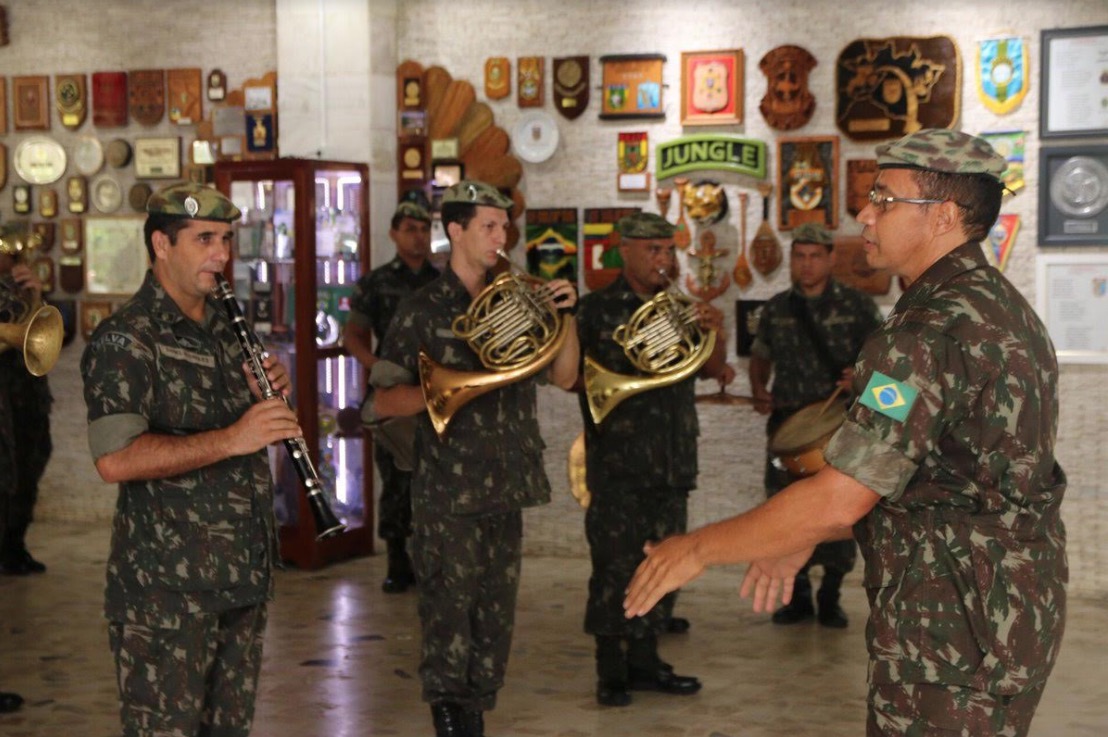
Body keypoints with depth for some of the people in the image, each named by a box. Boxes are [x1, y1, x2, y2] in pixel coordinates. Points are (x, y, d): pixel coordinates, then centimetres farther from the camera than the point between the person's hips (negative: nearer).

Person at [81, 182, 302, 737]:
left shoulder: (228, 328, 14)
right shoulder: (124, 340, -13)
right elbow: (114, 460, -25)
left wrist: (270, 394, 0)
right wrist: (230, 439, -29)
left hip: (244, 574, 8)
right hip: (166, 586, -8)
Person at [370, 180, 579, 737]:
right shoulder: (423, 309, -2)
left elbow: (564, 377, 10)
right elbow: (384, 400, -6)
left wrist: (566, 316, -4)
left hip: (508, 487, 5)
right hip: (447, 493, -5)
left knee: (495, 622, 10)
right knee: (449, 622, -2)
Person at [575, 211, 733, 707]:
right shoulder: (597, 309, -1)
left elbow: (711, 369, 5)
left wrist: (714, 335, -14)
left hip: (672, 460, 5)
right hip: (618, 461, -5)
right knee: (616, 565, -4)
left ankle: (644, 661, 20)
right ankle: (611, 671, 6)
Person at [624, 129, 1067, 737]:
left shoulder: (931, 333, -22)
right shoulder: (1006, 308, 10)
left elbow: (838, 500, -25)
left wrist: (699, 549, -14)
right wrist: (803, 538, 14)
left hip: (956, 622, -10)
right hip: (1019, 606, 10)